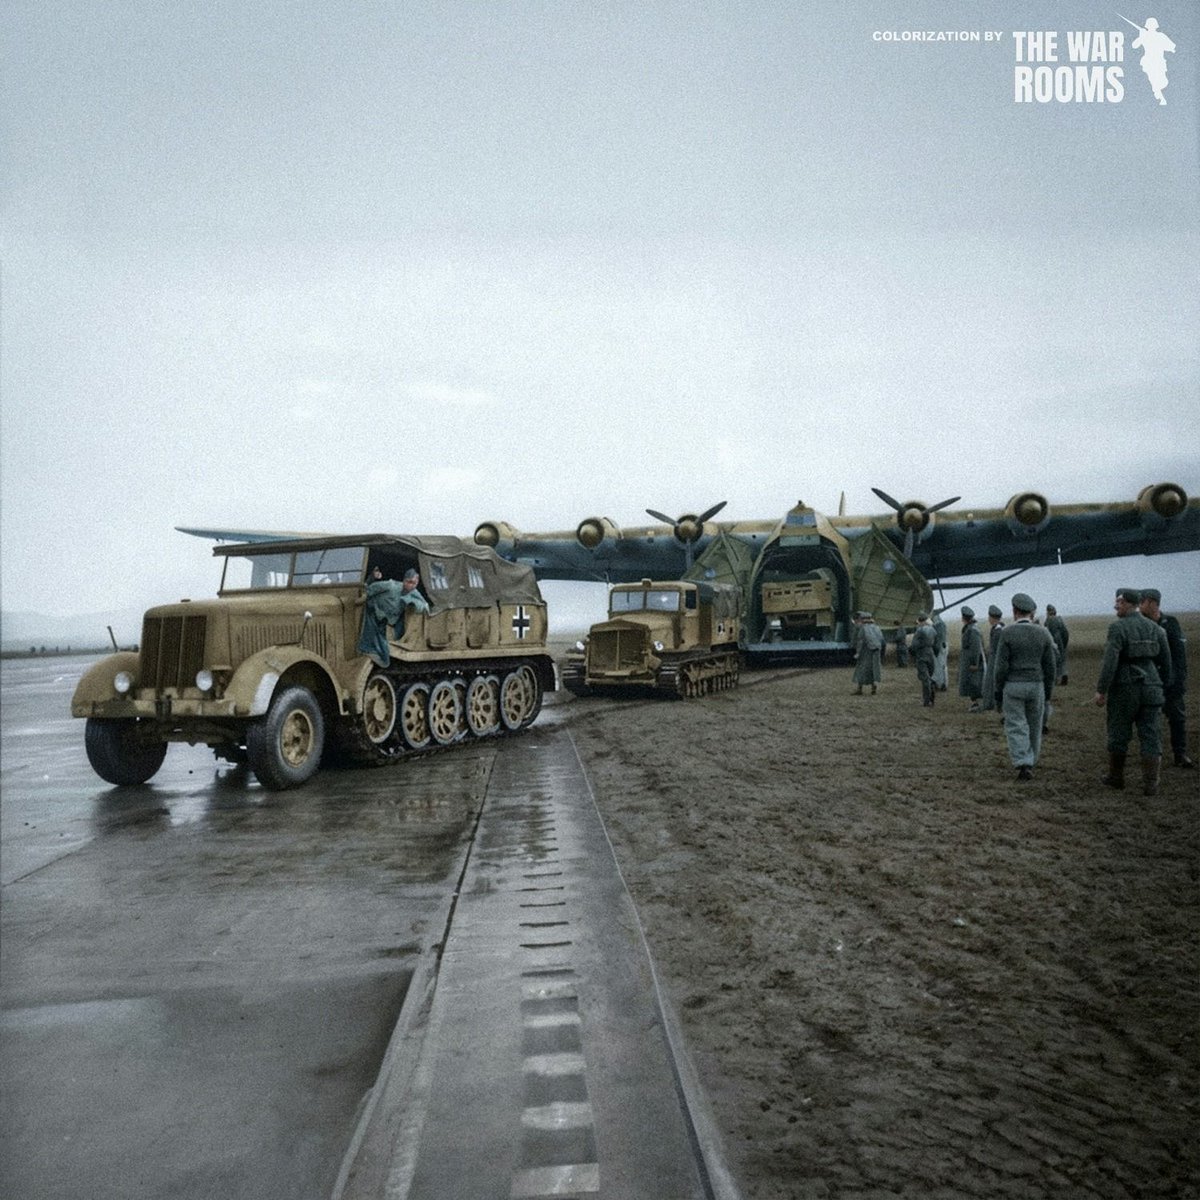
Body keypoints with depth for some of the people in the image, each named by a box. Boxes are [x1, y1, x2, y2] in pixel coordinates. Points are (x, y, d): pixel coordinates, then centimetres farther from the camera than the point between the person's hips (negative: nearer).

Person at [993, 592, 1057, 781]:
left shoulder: (1007, 633, -9)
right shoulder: (1043, 634, -1)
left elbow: (1001, 666, -11)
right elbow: (1051, 667, 1)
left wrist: (998, 692, -2)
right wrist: (1048, 692, 12)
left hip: (1012, 686, -3)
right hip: (1036, 686, 3)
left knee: (1016, 727, 0)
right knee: (1034, 727, 16)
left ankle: (1023, 764, -13)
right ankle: (1030, 763, 26)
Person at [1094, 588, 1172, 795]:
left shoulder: (1118, 628, -11)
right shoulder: (1154, 628, 8)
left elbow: (1110, 662, -18)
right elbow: (1166, 660, 12)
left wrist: (1101, 690, -15)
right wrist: (1162, 685, 23)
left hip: (1123, 688, -5)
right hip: (1150, 688, 5)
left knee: (1119, 733, 9)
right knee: (1150, 735, 4)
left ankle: (1115, 777, 21)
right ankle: (1150, 784, 1)